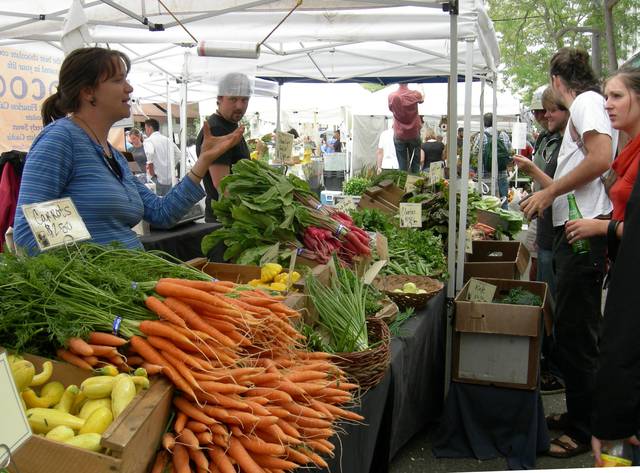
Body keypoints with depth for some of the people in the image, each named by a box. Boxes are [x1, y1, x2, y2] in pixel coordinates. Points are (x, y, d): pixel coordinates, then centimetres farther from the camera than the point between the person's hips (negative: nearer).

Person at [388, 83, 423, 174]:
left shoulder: (391, 96, -14)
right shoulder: (415, 94, -12)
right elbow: (422, 99, 14)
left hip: (399, 135, 0)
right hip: (414, 134, 0)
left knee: (402, 165, 6)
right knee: (415, 163, 12)